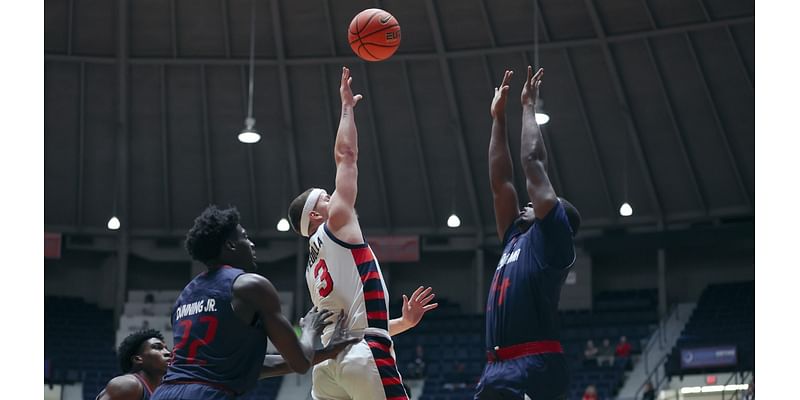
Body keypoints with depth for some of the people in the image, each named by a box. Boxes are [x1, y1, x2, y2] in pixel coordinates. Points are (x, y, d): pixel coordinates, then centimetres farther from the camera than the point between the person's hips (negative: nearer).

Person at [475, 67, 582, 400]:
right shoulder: (514, 240, 25)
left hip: (535, 371, -9)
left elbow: (534, 164, 1)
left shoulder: (552, 239, 4)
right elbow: (500, 183, 26)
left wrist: (528, 106, 11)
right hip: (496, 370, 9)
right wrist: (498, 118, 28)